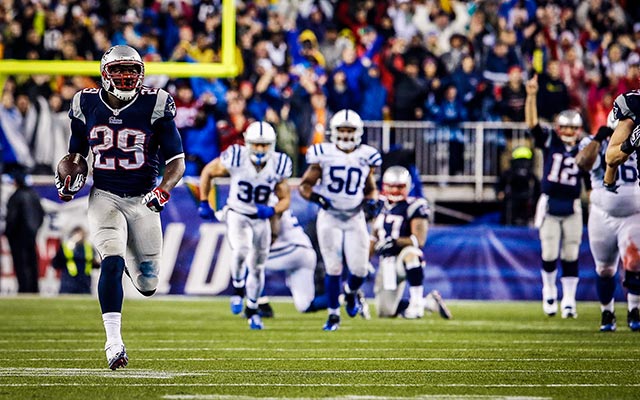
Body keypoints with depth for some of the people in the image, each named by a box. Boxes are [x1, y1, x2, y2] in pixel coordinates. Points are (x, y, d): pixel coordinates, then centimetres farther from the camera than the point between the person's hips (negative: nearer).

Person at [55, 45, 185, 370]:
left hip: (143, 201, 0)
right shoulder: (87, 106, 0)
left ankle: (132, 260, 46)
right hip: (105, 197, 0)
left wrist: (163, 190, -23)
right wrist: (68, 180, -4)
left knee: (147, 285, 7)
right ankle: (114, 343, -21)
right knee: (111, 263, -24)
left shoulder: (155, 106, -7)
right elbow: (75, 153, 16)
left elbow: (176, 162, -4)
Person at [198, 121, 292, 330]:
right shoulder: (235, 159, -21)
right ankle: (238, 290, -6)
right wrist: (203, 203, -5)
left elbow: (285, 199, -2)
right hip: (237, 215, -3)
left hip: (261, 219, 3)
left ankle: (252, 310, 33)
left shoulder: (277, 166, -14)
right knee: (241, 251, -32)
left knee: (257, 267, 12)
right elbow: (207, 172, -4)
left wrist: (272, 211, -23)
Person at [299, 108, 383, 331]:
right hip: (329, 217, -2)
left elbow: (370, 189, 16)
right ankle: (333, 315, 7)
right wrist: (314, 196, -21)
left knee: (359, 269, -3)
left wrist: (372, 202, -4)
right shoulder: (323, 155, -6)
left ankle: (350, 292, 33)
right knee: (333, 268, -6)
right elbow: (304, 185, -2)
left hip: (355, 218, 2)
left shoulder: (365, 157, 2)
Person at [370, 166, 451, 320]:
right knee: (386, 312, 3)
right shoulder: (381, 206, 10)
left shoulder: (414, 207, -10)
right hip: (386, 264, 6)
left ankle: (416, 302, -33)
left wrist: (396, 242, -32)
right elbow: (374, 239, 20)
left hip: (404, 261, -6)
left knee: (410, 253, -43)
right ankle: (429, 301, 19)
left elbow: (419, 240, -20)